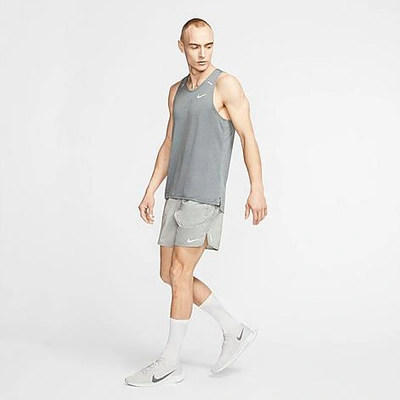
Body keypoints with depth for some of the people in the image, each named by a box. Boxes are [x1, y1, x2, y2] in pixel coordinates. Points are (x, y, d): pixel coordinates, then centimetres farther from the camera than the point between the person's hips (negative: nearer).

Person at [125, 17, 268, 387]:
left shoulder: (226, 85, -5)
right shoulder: (177, 91, 16)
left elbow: (248, 137, -10)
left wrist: (257, 189, -18)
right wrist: (150, 191, 14)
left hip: (204, 196, -8)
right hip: (176, 195, 8)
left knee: (180, 274, -7)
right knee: (170, 274, 9)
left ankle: (170, 364, 5)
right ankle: (235, 331, 20)